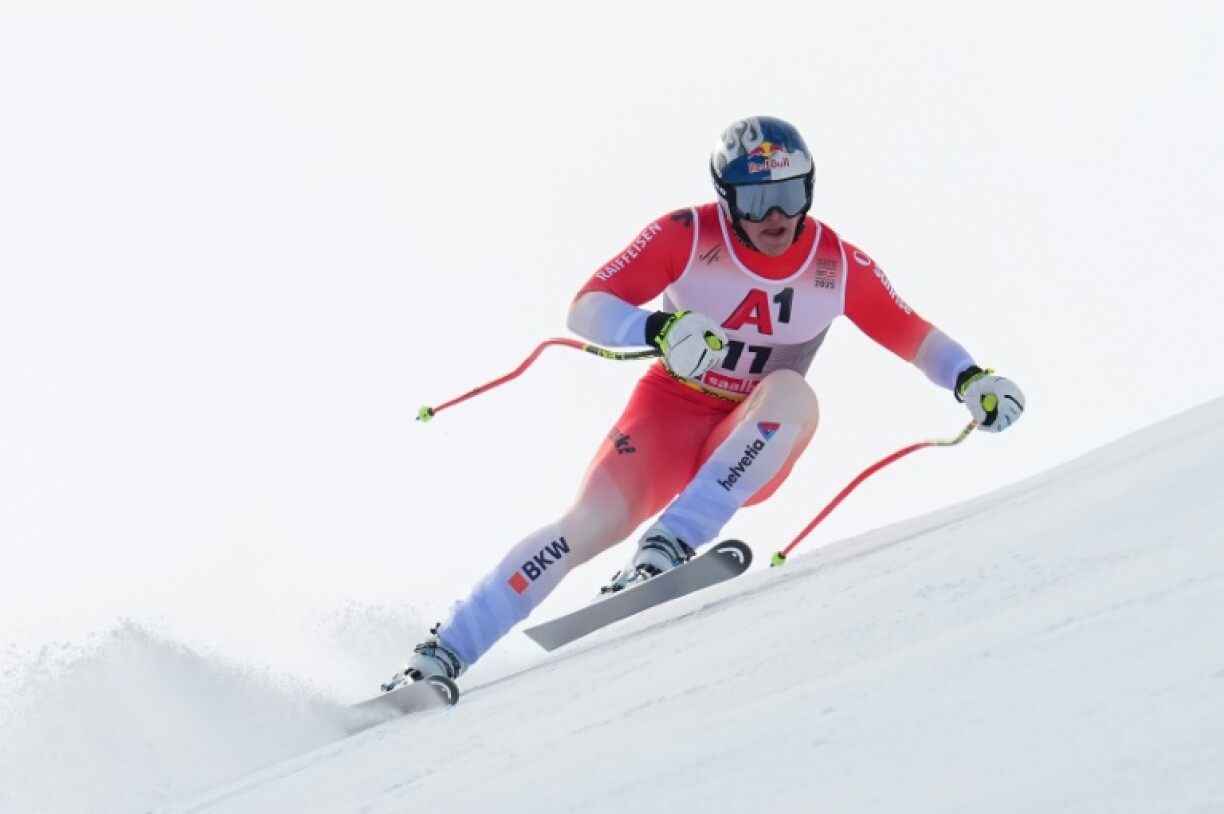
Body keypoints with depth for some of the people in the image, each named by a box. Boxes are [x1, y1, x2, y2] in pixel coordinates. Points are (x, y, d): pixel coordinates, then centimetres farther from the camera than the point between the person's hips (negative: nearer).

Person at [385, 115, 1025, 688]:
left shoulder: (839, 266, -8)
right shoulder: (687, 236, -15)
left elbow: (912, 335, 5)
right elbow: (585, 309, -20)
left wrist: (971, 380, -14)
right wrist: (659, 329, -40)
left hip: (749, 450, 1)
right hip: (671, 412, -1)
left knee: (792, 395, -32)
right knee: (591, 524, -23)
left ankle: (668, 547, -36)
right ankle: (442, 655, -16)